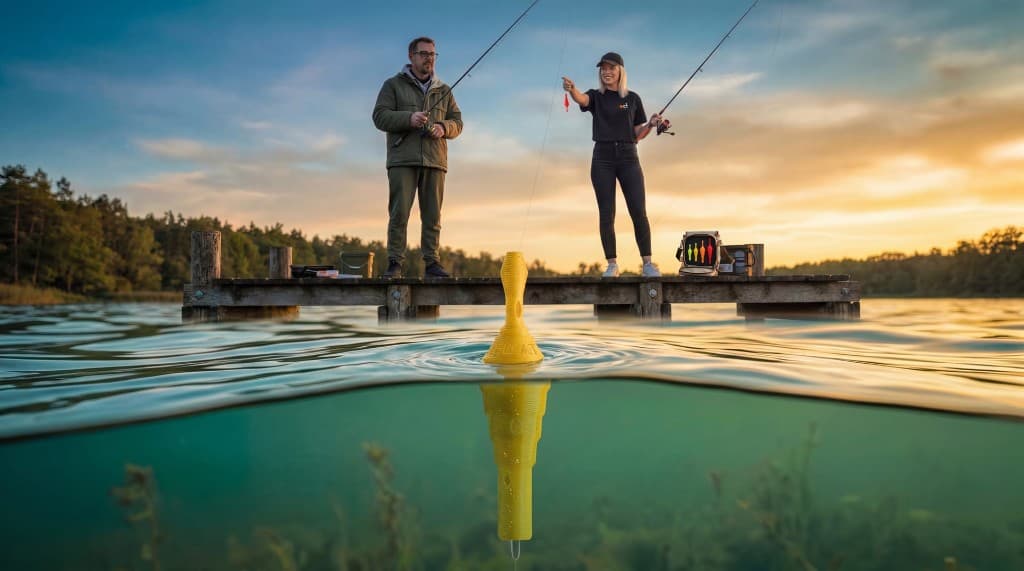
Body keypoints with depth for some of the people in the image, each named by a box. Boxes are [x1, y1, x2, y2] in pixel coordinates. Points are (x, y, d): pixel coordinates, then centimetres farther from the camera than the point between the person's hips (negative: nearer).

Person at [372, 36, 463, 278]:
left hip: (435, 161, 3)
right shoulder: (393, 85, 11)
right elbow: (380, 116, 1)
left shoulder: (443, 90, 21)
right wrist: (408, 118, -16)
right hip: (402, 160, -3)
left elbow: (457, 122, 17)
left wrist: (444, 128, -6)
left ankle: (432, 263, 6)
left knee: (433, 216, 1)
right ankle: (394, 263, -4)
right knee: (399, 214, -7)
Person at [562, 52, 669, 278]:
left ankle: (647, 263, -2)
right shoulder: (596, 96, 7)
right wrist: (571, 89, -41)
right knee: (606, 214, -4)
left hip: (628, 157, 1)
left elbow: (638, 134, 13)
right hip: (603, 158, 0)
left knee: (639, 212, -8)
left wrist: (652, 124, -7)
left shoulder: (633, 98, 11)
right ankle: (612, 265, 3)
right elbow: (581, 99, -19)